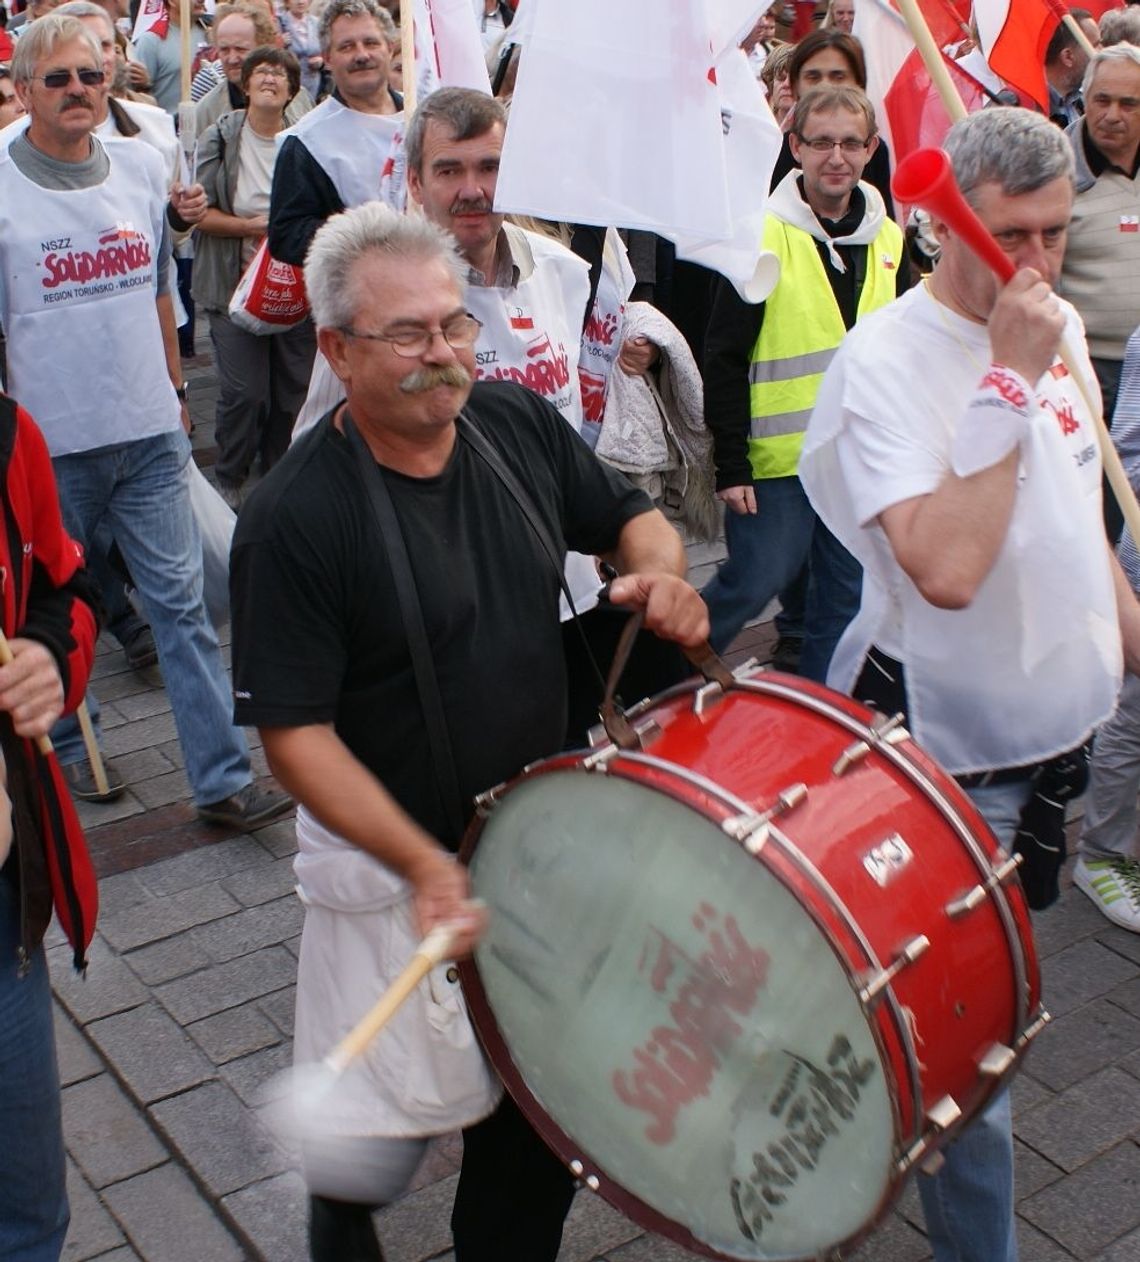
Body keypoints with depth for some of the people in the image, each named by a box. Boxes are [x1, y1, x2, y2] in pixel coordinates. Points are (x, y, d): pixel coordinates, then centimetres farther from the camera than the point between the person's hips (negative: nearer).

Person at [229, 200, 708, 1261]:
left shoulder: (519, 424, -5)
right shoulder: (294, 518, -22)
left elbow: (631, 517, 11)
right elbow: (294, 733, -21)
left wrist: (659, 573, -12)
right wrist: (424, 866, -30)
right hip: (391, 861, -5)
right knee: (376, 1149, 6)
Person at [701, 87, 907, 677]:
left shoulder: (888, 240, 8)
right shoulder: (764, 237, -9)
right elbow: (725, 359, -10)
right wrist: (730, 465, -12)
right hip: (777, 457, -5)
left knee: (845, 600, 11)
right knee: (751, 586, -1)